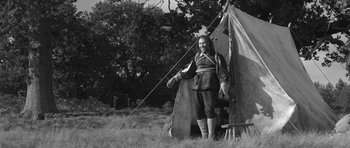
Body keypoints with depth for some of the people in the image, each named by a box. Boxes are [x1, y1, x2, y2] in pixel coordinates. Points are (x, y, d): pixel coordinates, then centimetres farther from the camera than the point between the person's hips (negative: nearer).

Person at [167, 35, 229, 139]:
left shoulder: (216, 57, 2)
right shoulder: (197, 57, 17)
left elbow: (222, 72, -4)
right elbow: (189, 71, 23)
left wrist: (223, 83, -20)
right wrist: (175, 78, 20)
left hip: (210, 86, -5)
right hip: (198, 86, 6)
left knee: (209, 110, -15)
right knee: (199, 111, 0)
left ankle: (211, 137, -12)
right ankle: (204, 136, 8)